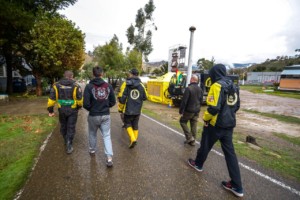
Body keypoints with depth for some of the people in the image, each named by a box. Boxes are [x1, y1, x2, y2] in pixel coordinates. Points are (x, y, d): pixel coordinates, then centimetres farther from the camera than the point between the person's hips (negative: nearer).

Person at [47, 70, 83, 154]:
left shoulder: (56, 85, -3)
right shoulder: (75, 86, -11)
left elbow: (51, 99, -4)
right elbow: (79, 100, -11)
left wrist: (50, 110, 5)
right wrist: (79, 106, 9)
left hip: (62, 110, 3)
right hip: (72, 110, -3)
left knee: (63, 126, 22)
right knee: (71, 128, 7)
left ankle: (66, 141, 41)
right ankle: (69, 146, 7)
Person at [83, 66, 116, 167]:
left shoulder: (89, 86, -12)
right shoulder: (108, 86, -4)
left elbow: (86, 104, -15)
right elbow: (113, 102, 0)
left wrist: (91, 109, 6)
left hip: (93, 116, -1)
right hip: (106, 115, 1)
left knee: (92, 134, 23)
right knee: (106, 135, 8)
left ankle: (92, 150, 44)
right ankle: (109, 157, 2)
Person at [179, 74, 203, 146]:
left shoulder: (188, 88, -17)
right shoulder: (200, 89, 7)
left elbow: (184, 101, -19)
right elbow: (201, 101, 14)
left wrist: (181, 111, -12)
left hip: (189, 110, -7)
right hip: (196, 111, 7)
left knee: (183, 121, 12)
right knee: (194, 125, 12)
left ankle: (189, 137, 6)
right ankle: (192, 141, 21)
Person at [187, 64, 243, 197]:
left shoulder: (217, 86, -17)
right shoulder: (233, 86, 10)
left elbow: (213, 107, -25)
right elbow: (236, 106, 17)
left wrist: (205, 118, -9)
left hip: (215, 124, -8)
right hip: (229, 124, 8)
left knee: (205, 146, 16)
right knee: (230, 152, 12)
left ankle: (198, 164, 41)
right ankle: (237, 186, 18)